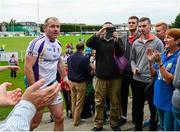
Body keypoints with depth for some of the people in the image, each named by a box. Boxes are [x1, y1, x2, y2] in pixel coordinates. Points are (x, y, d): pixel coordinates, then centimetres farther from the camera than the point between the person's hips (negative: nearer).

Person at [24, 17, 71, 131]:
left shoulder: (58, 44, 7)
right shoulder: (37, 43, -16)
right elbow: (28, 67, -20)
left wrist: (65, 77, 16)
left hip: (53, 86, 7)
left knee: (60, 118, 9)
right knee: (34, 122, 5)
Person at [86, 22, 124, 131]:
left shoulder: (117, 40, 6)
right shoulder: (98, 40, 6)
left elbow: (120, 53, -11)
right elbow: (88, 43, -14)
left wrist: (116, 40, -25)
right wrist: (99, 33, -25)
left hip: (115, 77, 0)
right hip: (101, 77, 0)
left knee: (115, 102, 8)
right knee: (99, 102, 6)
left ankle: (114, 123, 23)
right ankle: (98, 124, 19)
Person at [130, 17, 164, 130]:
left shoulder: (157, 42, -6)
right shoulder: (136, 43, 7)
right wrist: (134, 68, -4)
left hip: (152, 80, -4)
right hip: (137, 80, 4)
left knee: (153, 107, 11)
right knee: (137, 106, 16)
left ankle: (153, 127, 30)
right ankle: (138, 127, 34)